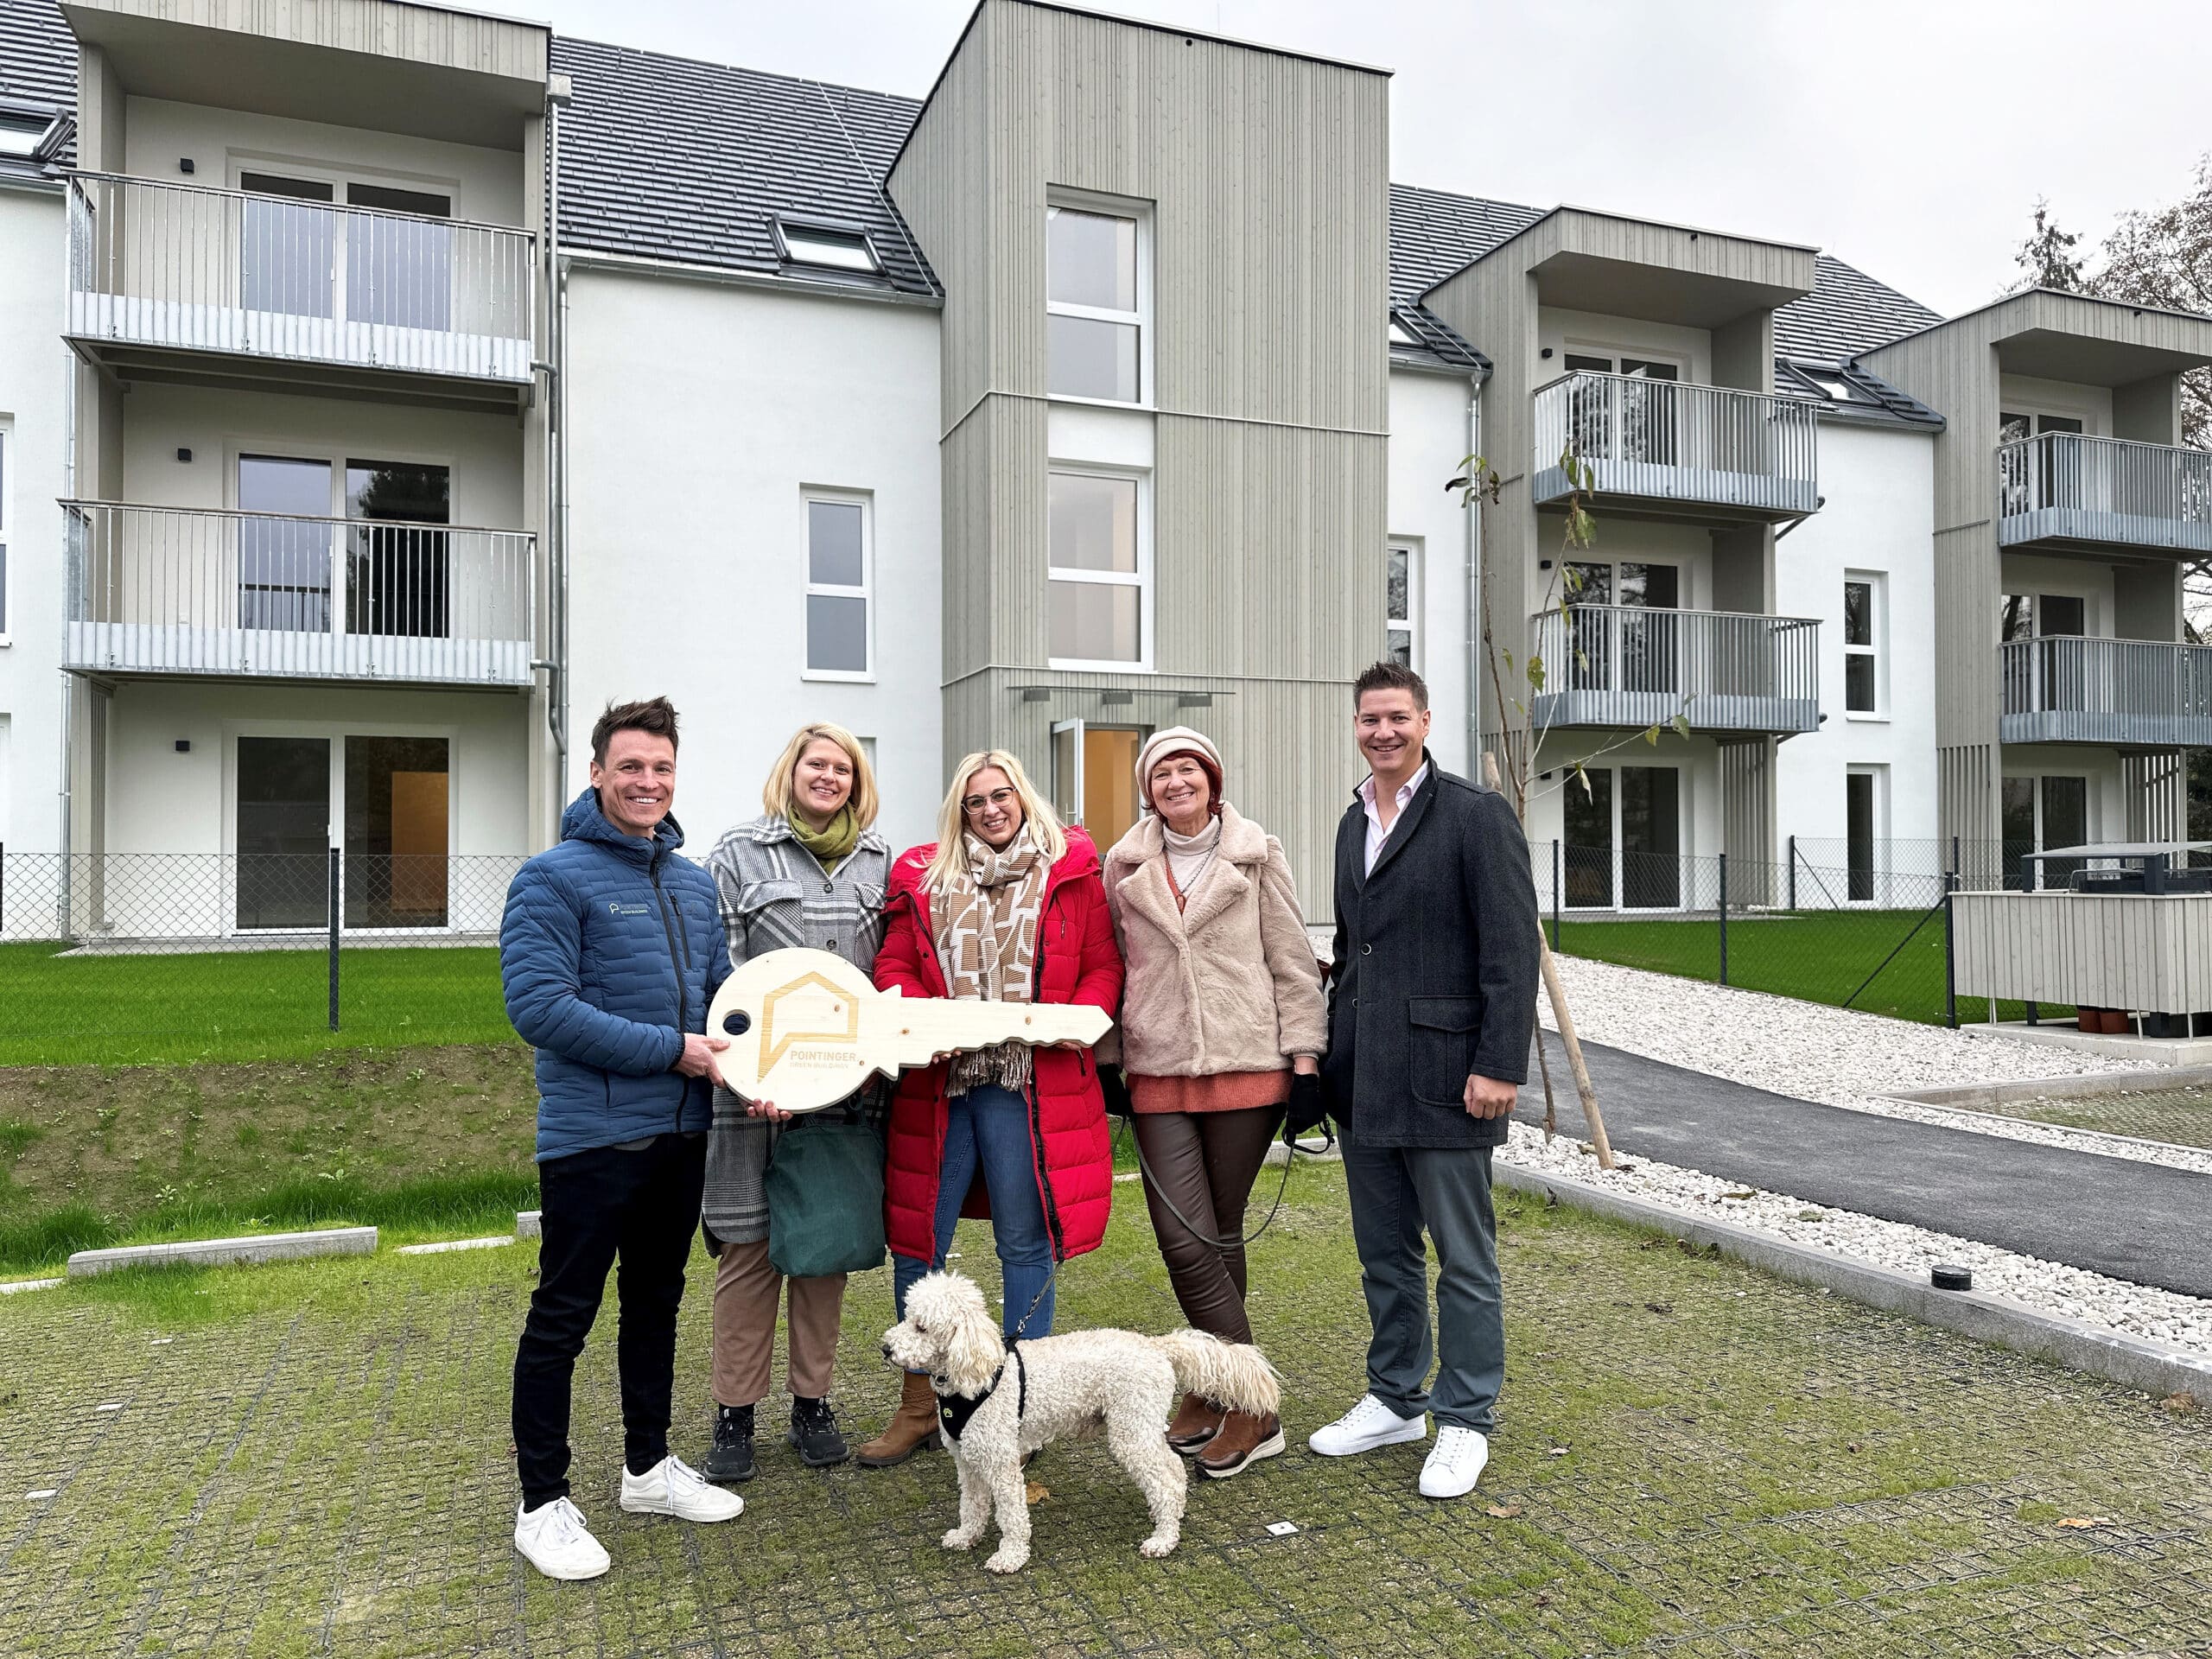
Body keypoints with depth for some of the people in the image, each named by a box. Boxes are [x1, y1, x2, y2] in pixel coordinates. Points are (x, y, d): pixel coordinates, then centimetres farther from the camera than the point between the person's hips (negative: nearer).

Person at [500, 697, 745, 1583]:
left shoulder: (694, 882, 10)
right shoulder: (554, 877, -11)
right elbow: (538, 1004, -20)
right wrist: (671, 1050, -21)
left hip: (681, 1132, 7)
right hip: (591, 1135, -7)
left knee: (656, 1303, 19)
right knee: (562, 1318, 4)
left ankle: (649, 1468, 35)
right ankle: (543, 1503, 20)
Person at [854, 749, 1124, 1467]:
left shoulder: (1071, 869, 6)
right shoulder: (922, 876, 11)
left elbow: (1103, 965, 6)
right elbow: (894, 965, 10)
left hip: (1033, 1081, -2)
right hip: (938, 1080, 3)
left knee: (1025, 1243, 5)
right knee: (915, 1239, 7)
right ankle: (919, 1406, 25)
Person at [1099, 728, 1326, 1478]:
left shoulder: (1257, 855, 4)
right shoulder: (1125, 866, 9)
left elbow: (1292, 961, 4)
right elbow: (1112, 965, 15)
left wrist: (1306, 1056, -2)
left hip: (1249, 1065, -2)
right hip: (1160, 1072, 2)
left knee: (1221, 1234, 4)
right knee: (1183, 1240, -4)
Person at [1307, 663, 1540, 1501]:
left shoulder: (1476, 815, -9)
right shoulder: (1354, 822, 14)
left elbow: (1512, 950, -13)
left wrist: (1499, 1065, -18)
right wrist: (1332, 1054, 17)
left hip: (1442, 1072, -7)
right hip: (1363, 1078, 7)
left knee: (1463, 1259, 6)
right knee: (1384, 1253, 17)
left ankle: (1464, 1422, 20)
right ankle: (1395, 1400, 32)